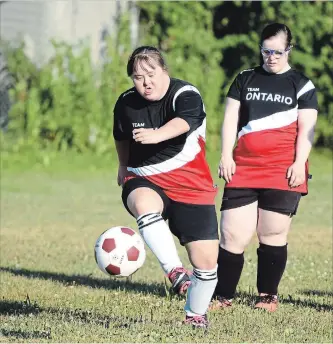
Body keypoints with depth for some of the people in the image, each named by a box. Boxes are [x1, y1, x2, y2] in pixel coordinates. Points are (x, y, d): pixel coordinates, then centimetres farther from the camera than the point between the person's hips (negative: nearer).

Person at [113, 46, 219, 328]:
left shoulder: (186, 95, -15)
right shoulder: (126, 103, 0)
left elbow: (182, 122, -39)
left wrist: (157, 135, -58)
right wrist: (124, 167, 35)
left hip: (191, 187, -2)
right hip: (144, 181, 2)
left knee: (207, 259, -5)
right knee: (144, 204, -38)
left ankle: (196, 314, 21)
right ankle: (175, 271, -40)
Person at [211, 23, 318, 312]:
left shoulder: (302, 86, 7)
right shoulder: (245, 80, 14)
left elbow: (306, 129, 1)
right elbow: (230, 119, 10)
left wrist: (299, 163, -11)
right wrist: (226, 155, -1)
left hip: (283, 171, -2)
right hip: (244, 168, 2)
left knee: (273, 235, 0)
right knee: (232, 235, -3)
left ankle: (268, 296, 12)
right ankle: (223, 296, 4)